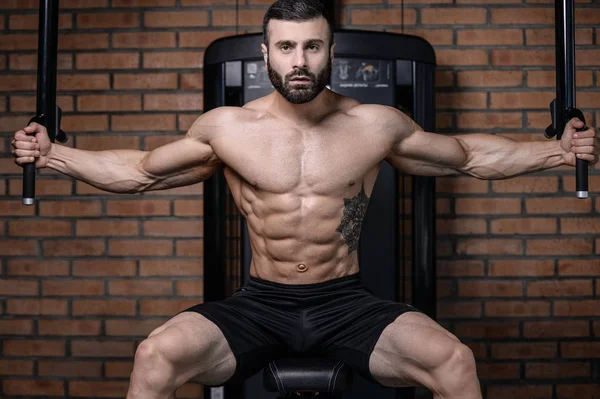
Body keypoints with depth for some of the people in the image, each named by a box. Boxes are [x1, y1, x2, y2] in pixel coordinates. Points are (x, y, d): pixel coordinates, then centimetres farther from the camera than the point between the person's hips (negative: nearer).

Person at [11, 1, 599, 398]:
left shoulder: (376, 125, -1)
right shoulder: (226, 128, -1)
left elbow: (468, 156, 11)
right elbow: (140, 170, 10)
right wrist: (52, 155, 0)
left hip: (346, 304, 0)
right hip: (259, 305, 0)